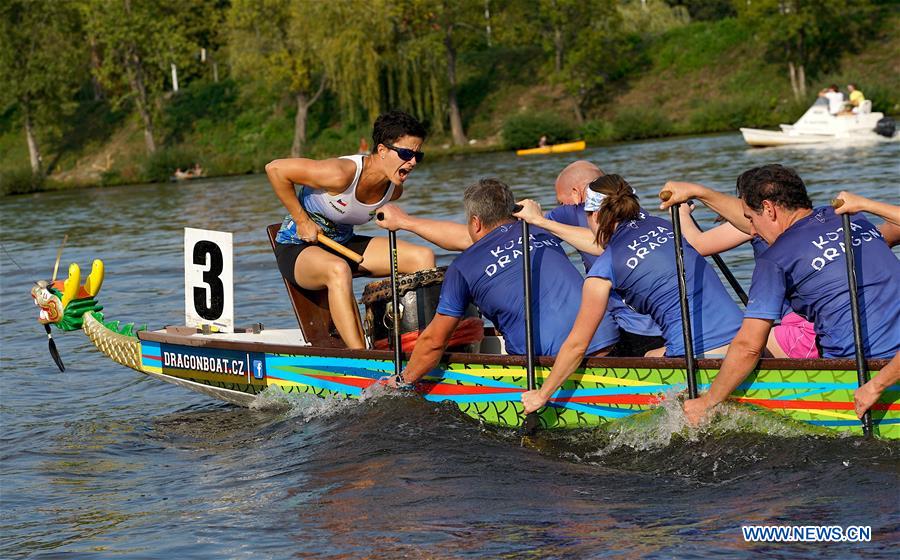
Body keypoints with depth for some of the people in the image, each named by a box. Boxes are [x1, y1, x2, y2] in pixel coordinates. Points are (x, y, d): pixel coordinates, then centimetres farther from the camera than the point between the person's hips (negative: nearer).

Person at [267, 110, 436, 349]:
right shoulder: (342, 174, -30)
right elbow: (275, 169, -25)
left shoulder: (394, 190, -6)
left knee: (424, 257, -8)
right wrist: (302, 221, -19)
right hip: (297, 248, -7)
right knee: (339, 269, -42)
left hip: (343, 244, 8)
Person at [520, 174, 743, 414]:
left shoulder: (604, 269, -2)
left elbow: (576, 346, 5)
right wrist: (540, 220, 46)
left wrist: (542, 395, 19)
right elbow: (605, 242, 36)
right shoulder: (658, 224, 16)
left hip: (698, 356, -6)